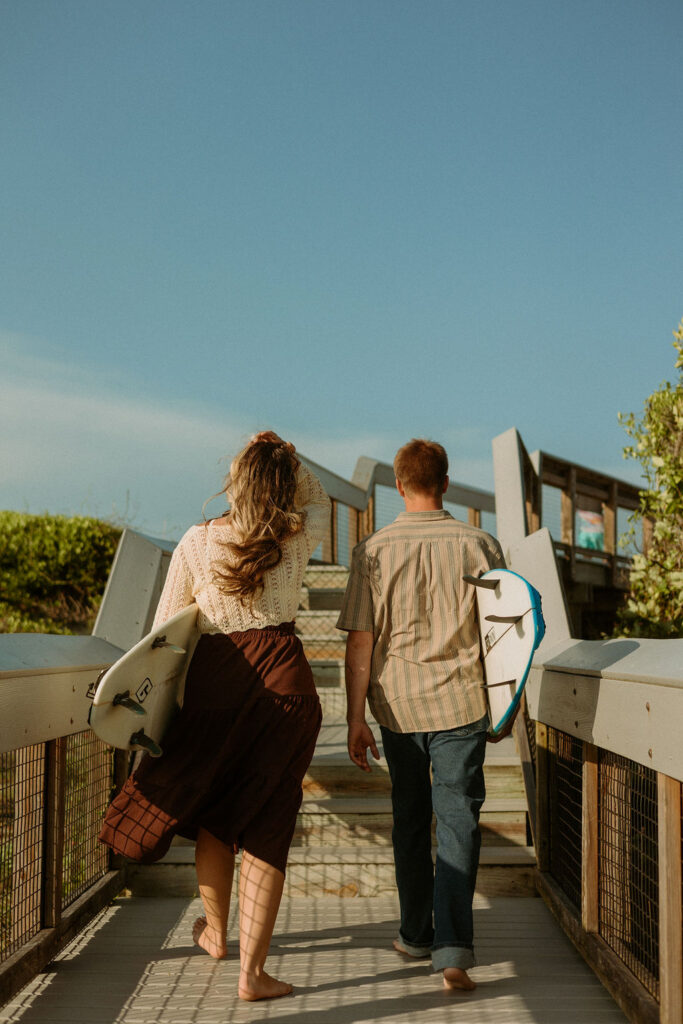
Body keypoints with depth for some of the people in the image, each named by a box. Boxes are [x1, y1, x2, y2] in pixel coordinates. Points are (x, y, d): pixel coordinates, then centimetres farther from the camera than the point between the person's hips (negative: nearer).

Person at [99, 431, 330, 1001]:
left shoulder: (197, 542, -1)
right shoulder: (297, 538, -1)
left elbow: (164, 628, 5)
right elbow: (320, 502, 24)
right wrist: (286, 456, 12)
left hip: (213, 682, 1)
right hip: (282, 681, -1)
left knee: (212, 815, 21)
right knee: (265, 826, 4)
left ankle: (216, 932, 40)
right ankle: (252, 971, 2)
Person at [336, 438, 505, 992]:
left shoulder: (373, 550, -4)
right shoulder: (480, 545, -3)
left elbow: (360, 640, -5)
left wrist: (356, 717, 1)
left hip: (398, 701, 1)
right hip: (461, 701, -1)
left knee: (410, 818, 16)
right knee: (458, 818, 1)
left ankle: (416, 933, 29)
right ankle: (453, 947, -9)